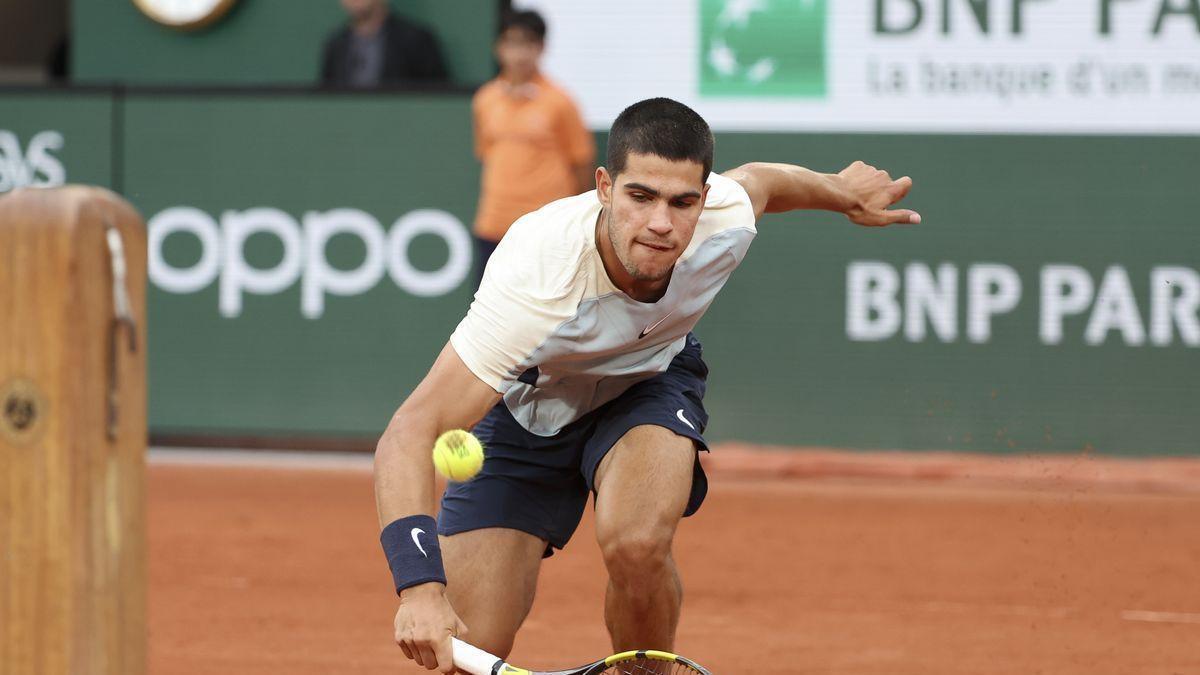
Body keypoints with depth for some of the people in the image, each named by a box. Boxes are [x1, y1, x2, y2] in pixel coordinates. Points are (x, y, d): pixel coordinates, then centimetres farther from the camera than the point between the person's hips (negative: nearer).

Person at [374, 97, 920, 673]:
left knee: (636, 545, -32)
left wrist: (842, 192, 20)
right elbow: (409, 434, -46)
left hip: (650, 379, 2)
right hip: (526, 405, -2)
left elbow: (758, 180, 0)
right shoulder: (536, 276, -42)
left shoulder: (727, 220, -29)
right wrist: (419, 587, -59)